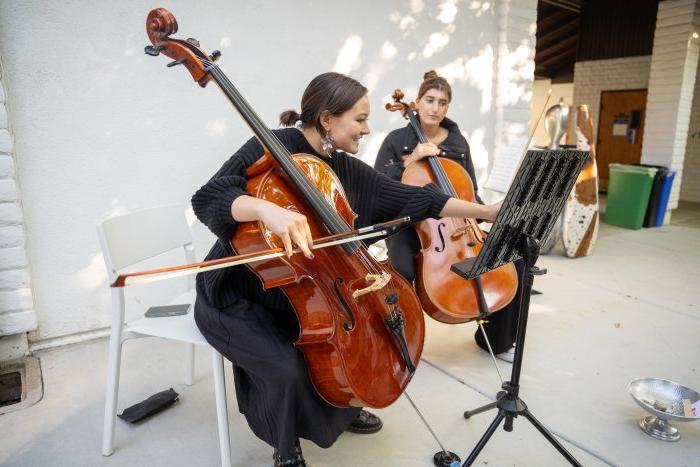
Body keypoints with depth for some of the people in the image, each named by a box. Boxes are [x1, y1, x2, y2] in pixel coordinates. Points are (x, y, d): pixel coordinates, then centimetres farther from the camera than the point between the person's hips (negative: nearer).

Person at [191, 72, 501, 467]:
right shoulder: (272, 148, -19)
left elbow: (411, 199, 1)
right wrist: (266, 208, -49)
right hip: (237, 298, -6)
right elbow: (208, 199, -29)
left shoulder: (347, 169, -1)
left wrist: (484, 211, 2)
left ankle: (344, 407, 29)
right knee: (288, 369, -25)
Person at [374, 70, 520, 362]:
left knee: (510, 254, -11)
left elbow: (470, 190, 12)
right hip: (409, 224, -4)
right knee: (402, 268, -37)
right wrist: (410, 160, -18)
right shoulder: (397, 140, -2)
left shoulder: (458, 142, 8)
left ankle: (496, 339, 10)